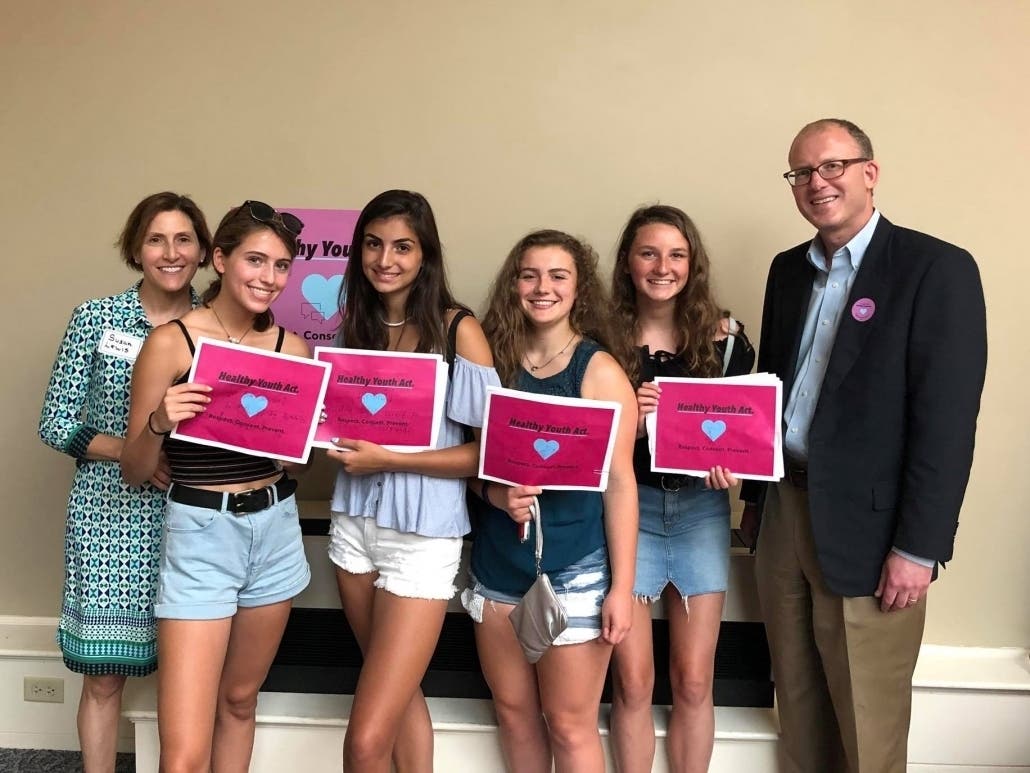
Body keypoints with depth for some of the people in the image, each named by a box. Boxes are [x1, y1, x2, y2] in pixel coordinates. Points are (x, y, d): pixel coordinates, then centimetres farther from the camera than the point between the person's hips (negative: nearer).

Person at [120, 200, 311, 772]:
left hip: (276, 531, 5)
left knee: (240, 701, 21)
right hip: (200, 535, -4)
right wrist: (159, 423, -24)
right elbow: (134, 472, -5)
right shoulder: (171, 342, -10)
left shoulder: (292, 346, 3)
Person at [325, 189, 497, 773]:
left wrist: (388, 459, -18)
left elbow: (491, 451, -13)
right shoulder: (356, 323, 7)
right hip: (356, 523, 6)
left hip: (422, 538, -6)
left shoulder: (458, 330, -11)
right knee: (401, 693, 20)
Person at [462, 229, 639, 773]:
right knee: (513, 713, 18)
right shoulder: (492, 362, 3)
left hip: (574, 571, -4)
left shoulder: (600, 371, -9)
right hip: (496, 565, 5)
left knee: (569, 725, 6)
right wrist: (496, 494, -14)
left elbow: (619, 483, -10)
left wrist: (621, 586, -12)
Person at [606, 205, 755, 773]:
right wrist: (625, 421, -22)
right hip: (628, 507, -1)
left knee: (693, 682, 9)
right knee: (632, 683, 3)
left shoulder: (724, 339, -1)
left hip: (700, 508, 2)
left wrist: (731, 468, -14)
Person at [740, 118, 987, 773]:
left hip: (866, 527, -5)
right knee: (798, 704, 17)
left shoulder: (937, 268, -10)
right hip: (782, 512, 6)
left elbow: (948, 420, -14)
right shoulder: (788, 270, 10)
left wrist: (919, 548, -16)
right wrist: (755, 496, 7)